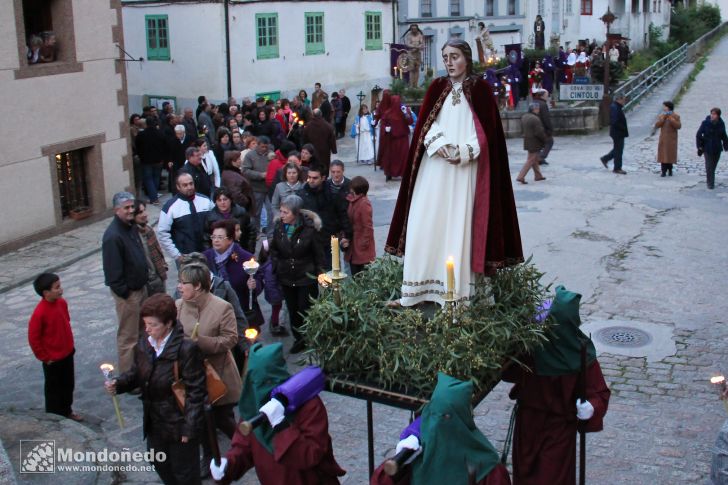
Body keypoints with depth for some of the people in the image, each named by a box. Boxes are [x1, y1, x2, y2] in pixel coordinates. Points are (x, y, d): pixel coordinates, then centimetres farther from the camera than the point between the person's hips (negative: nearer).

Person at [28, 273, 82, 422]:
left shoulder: (62, 303, -4)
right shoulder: (39, 313, -26)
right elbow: (33, 338, -18)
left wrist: (70, 346, 13)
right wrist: (44, 357, -12)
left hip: (67, 354, 7)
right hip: (53, 359, -7)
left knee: (68, 385, 21)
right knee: (54, 389, 11)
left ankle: (67, 411, 39)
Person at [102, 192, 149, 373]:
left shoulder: (131, 227, 6)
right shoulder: (113, 236, -24)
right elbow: (113, 270, -23)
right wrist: (124, 293, -20)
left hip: (140, 287, 10)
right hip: (127, 293, -10)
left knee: (141, 330, 21)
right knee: (128, 336, 0)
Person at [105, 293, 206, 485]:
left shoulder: (186, 348, -26)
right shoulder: (144, 344, -3)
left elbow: (195, 391, -23)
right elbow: (137, 373, 11)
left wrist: (189, 427, -21)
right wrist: (118, 383, -10)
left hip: (179, 424, -7)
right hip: (155, 422, 7)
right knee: (160, 465, 27)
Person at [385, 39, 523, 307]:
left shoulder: (481, 88, 2)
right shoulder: (437, 87, 11)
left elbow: (488, 129, -1)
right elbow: (425, 124, 7)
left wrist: (465, 152, -13)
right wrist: (439, 145, -11)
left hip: (466, 170, -3)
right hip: (435, 168, 3)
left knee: (459, 224, -4)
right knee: (426, 223, -1)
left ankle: (457, 291, 2)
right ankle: (422, 287, 6)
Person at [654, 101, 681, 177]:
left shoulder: (676, 116, -1)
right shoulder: (661, 116, 8)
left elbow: (678, 126, -14)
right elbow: (656, 125, -3)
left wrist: (671, 119, -20)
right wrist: (663, 118, -15)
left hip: (672, 139, -2)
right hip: (663, 139, 2)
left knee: (670, 154, 2)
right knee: (663, 154, -3)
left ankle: (669, 169, 14)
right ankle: (663, 171, -2)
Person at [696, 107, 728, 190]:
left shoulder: (721, 124, 1)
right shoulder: (705, 123, -9)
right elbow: (698, 135, -5)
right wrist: (699, 146, -8)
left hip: (717, 148, 4)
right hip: (707, 148, -3)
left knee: (714, 165, 12)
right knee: (709, 166, -8)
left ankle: (709, 179, 33)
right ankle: (710, 183, -4)